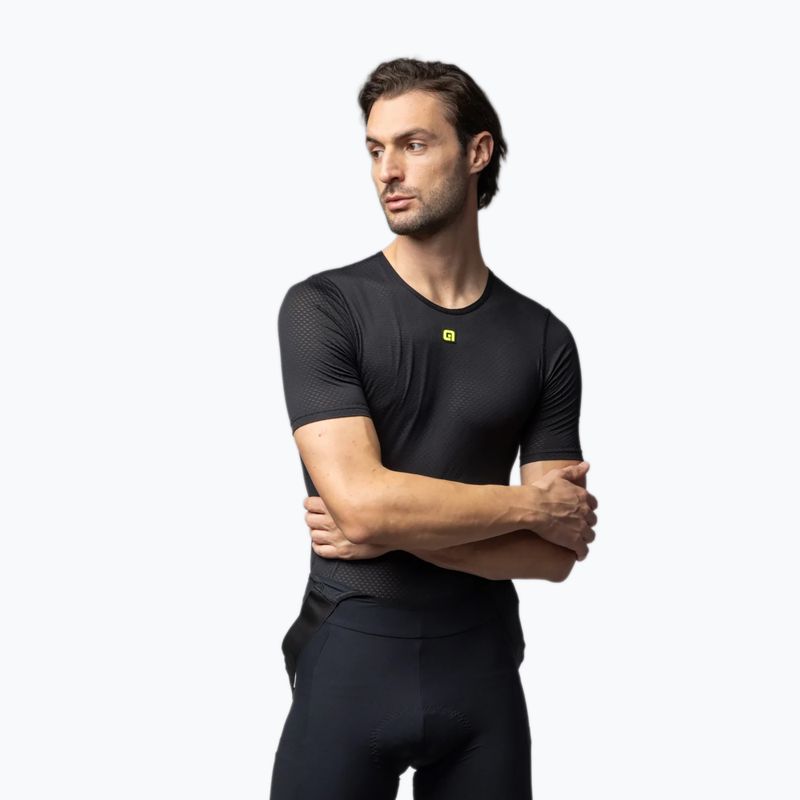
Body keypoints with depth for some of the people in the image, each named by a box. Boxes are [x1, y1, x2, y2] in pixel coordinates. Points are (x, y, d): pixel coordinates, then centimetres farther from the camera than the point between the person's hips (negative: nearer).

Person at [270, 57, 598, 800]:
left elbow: (557, 553, -3)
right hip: (350, 656, -2)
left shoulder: (543, 338, 0)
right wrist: (530, 502, -10)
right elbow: (360, 501, -20)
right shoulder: (322, 308, -8)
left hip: (483, 661, 3)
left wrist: (399, 528, -15)